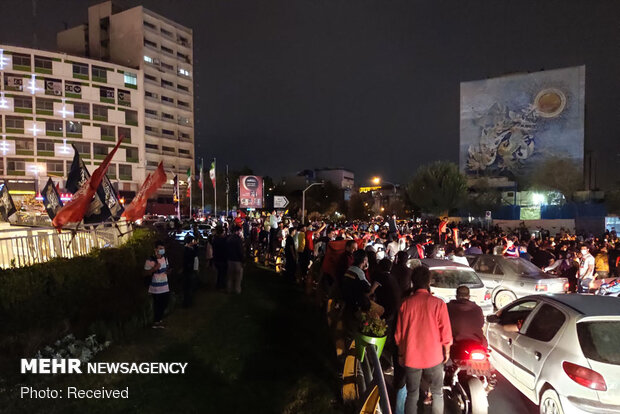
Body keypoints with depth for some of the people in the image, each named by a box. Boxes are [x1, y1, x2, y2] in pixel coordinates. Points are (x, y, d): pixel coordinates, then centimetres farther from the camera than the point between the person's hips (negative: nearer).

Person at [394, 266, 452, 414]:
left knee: (412, 395, 13)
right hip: (434, 357, -1)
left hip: (411, 357, 1)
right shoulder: (438, 303, -14)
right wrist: (447, 351, 10)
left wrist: (401, 354, 13)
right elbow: (445, 332, -8)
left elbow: (399, 333, -1)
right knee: (437, 393, 18)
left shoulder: (406, 303, -8)